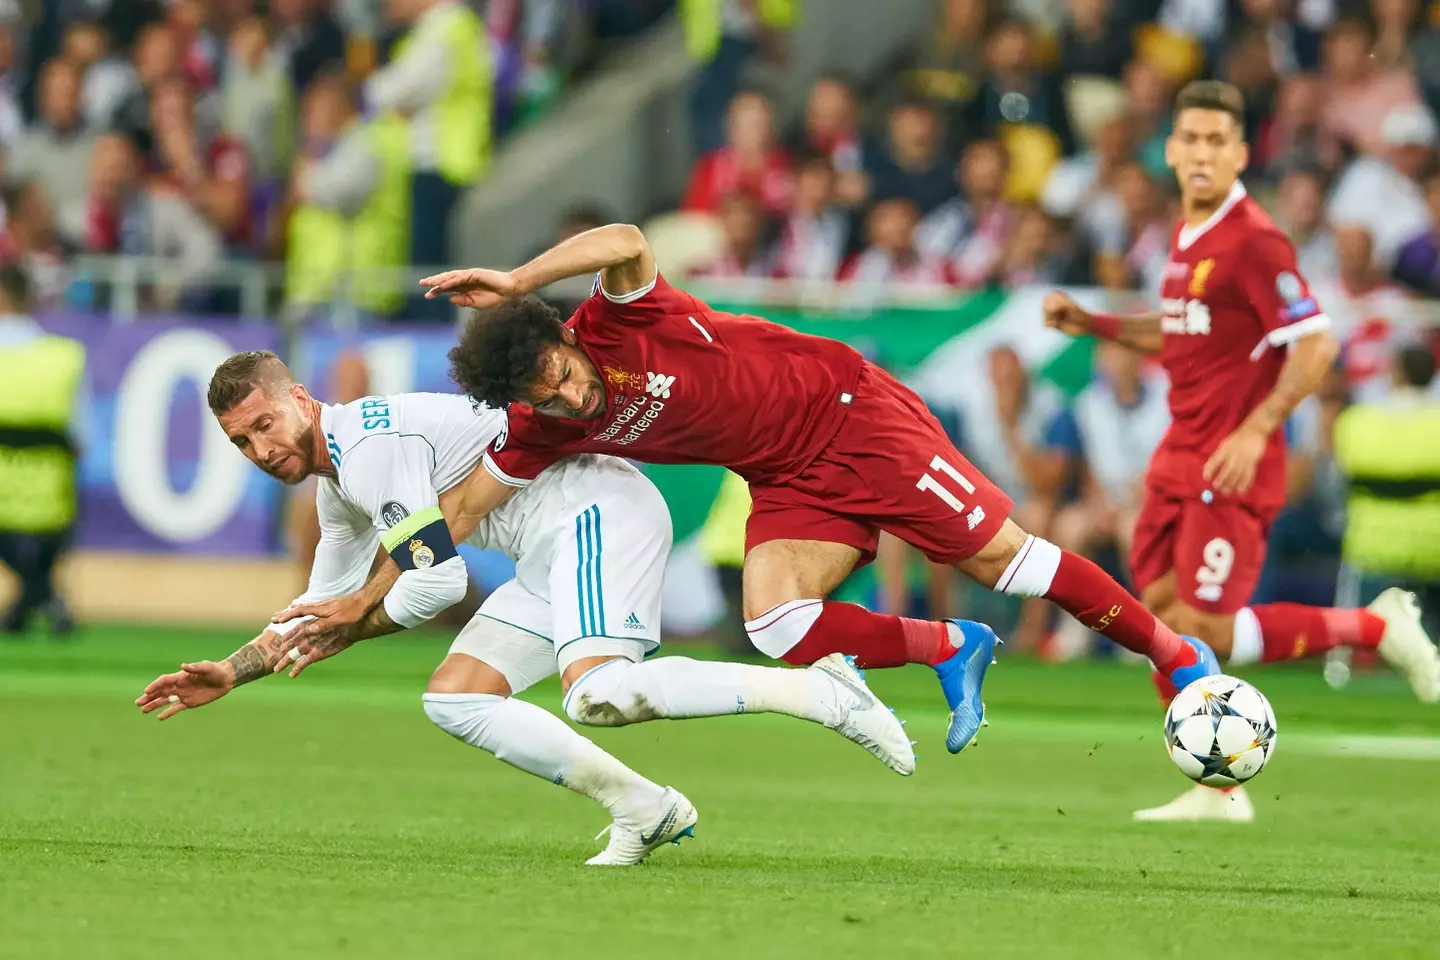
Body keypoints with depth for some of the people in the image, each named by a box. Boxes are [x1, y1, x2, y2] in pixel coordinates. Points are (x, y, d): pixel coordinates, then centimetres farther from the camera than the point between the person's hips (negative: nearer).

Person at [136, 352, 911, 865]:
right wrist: (232, 672, 19)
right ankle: (640, 810, 4)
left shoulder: (369, 444, -14)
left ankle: (813, 689, -24)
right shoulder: (340, 481, 19)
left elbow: (438, 582, -17)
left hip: (599, 511, -11)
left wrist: (346, 630, -1)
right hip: (554, 553, 11)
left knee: (598, 695, -31)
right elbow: (322, 608, 30)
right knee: (453, 701, 4)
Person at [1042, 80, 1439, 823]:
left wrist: (1255, 432, -24)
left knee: (1204, 630, -11)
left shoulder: (1254, 241, -15)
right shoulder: (1186, 235, 12)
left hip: (1231, 467, -8)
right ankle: (1215, 790, 13)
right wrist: (1091, 323, 17)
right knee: (1158, 615, 3)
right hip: (1180, 457, 8)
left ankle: (1376, 629, 5)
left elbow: (1315, 345, -18)